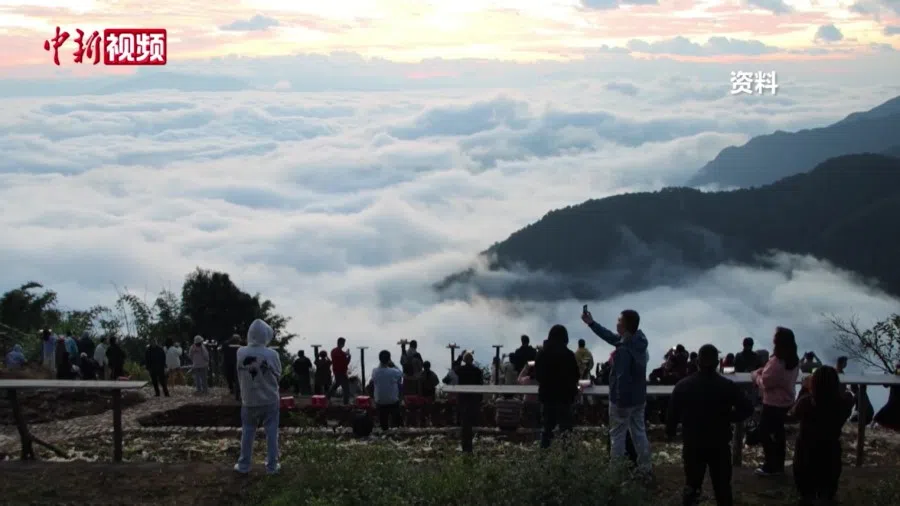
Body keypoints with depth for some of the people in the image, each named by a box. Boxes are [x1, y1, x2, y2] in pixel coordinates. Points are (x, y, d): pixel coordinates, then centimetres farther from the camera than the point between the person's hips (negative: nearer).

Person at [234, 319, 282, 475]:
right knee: (271, 433, 9)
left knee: (247, 433, 13)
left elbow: (239, 376, 1)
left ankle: (244, 465, 20)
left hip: (249, 400, 2)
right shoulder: (272, 354, -17)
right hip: (270, 400, -2)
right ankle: (272, 465, 13)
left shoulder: (241, 353, -12)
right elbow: (278, 376, -4)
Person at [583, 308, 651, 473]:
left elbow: (622, 378, -28)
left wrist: (621, 403, -20)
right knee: (639, 433, 17)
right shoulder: (638, 341, -1)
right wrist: (591, 323, 13)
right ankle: (644, 468, 25)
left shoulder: (623, 350, -28)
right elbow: (612, 337, 12)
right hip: (639, 398, 8)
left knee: (617, 436, 6)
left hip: (623, 399, -8)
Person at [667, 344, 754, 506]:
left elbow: (672, 413, 1)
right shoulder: (728, 386, -8)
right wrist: (729, 418, 5)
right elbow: (747, 408, -11)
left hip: (692, 444, 1)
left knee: (692, 485, 10)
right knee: (722, 487, 10)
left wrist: (670, 432, 18)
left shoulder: (683, 385, -5)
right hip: (720, 445, -1)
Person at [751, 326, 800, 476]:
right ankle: (778, 465, 27)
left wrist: (755, 375, -2)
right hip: (787, 401, 9)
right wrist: (762, 371, 4)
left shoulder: (776, 362, -27)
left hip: (773, 403, -9)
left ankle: (770, 466, 8)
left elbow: (765, 383, -21)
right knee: (778, 432, 19)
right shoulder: (794, 360, 1)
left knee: (764, 432, 4)